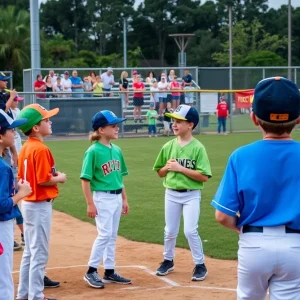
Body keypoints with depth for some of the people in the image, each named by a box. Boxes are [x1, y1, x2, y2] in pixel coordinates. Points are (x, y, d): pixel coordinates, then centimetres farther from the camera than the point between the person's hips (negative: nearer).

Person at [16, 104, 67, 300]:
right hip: (40, 205, -9)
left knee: (30, 252, 17)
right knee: (40, 254, -2)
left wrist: (53, 175, 10)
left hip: (29, 203, 9)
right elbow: (44, 180, -23)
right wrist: (60, 178, -5)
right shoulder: (41, 149, -19)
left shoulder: (26, 148, 9)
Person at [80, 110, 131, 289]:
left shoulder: (116, 150, 8)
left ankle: (110, 272, 19)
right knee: (105, 234, -10)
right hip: (102, 198, -7)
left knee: (112, 236, 11)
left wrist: (124, 199, 16)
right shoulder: (93, 151, -13)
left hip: (117, 197, 7)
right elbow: (85, 179, -13)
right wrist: (90, 204, -16)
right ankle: (91, 272, 0)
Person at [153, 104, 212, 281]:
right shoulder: (168, 146, 3)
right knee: (170, 231, 13)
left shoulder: (198, 148, -11)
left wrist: (180, 168, -20)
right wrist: (168, 167, -9)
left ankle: (200, 265, 6)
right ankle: (168, 261, 32)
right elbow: (160, 172, 13)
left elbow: (204, 176, -16)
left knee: (190, 231, -10)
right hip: (171, 194, 4)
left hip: (191, 195, -4)